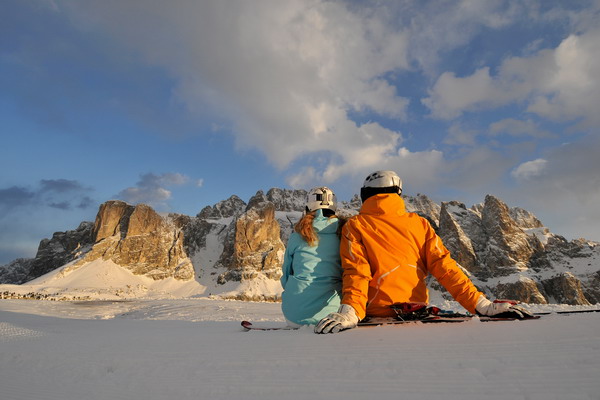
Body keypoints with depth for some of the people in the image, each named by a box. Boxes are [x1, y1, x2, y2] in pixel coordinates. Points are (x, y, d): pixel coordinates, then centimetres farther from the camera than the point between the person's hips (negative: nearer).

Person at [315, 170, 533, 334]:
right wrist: (481, 304, 0)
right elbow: (443, 266, 0)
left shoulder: (355, 226, -1)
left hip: (377, 314, -3)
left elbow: (356, 272, -13)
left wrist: (350, 312, -21)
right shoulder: (419, 223, 6)